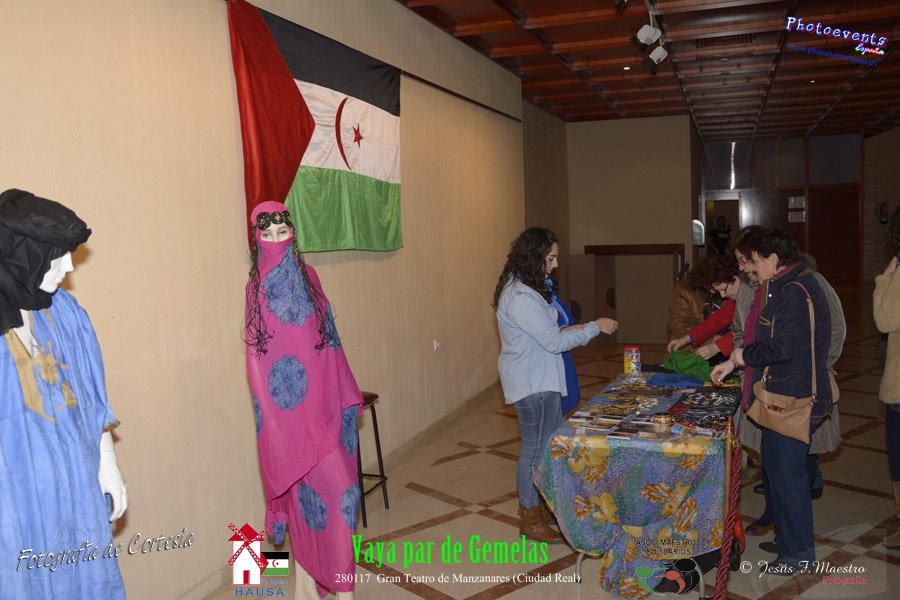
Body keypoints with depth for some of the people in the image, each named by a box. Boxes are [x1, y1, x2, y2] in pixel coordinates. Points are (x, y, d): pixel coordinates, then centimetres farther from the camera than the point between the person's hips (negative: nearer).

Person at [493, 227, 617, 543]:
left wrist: (567, 330, 6)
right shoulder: (521, 297, -24)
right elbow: (554, 342, -22)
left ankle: (535, 504, 32)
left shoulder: (522, 289, 10)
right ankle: (530, 519, 19)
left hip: (539, 380, 10)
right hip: (532, 385, -10)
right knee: (535, 449, 3)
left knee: (555, 441, 18)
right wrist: (595, 327, -13)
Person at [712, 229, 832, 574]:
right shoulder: (787, 287, 14)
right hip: (783, 398, 11)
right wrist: (733, 363, 13)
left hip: (793, 400, -11)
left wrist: (741, 356, -10)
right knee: (776, 469, 20)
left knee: (787, 474, 0)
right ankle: (786, 537, 34)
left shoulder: (795, 292, -20)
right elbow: (765, 337, 19)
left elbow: (782, 347, -25)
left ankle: (798, 552, 14)